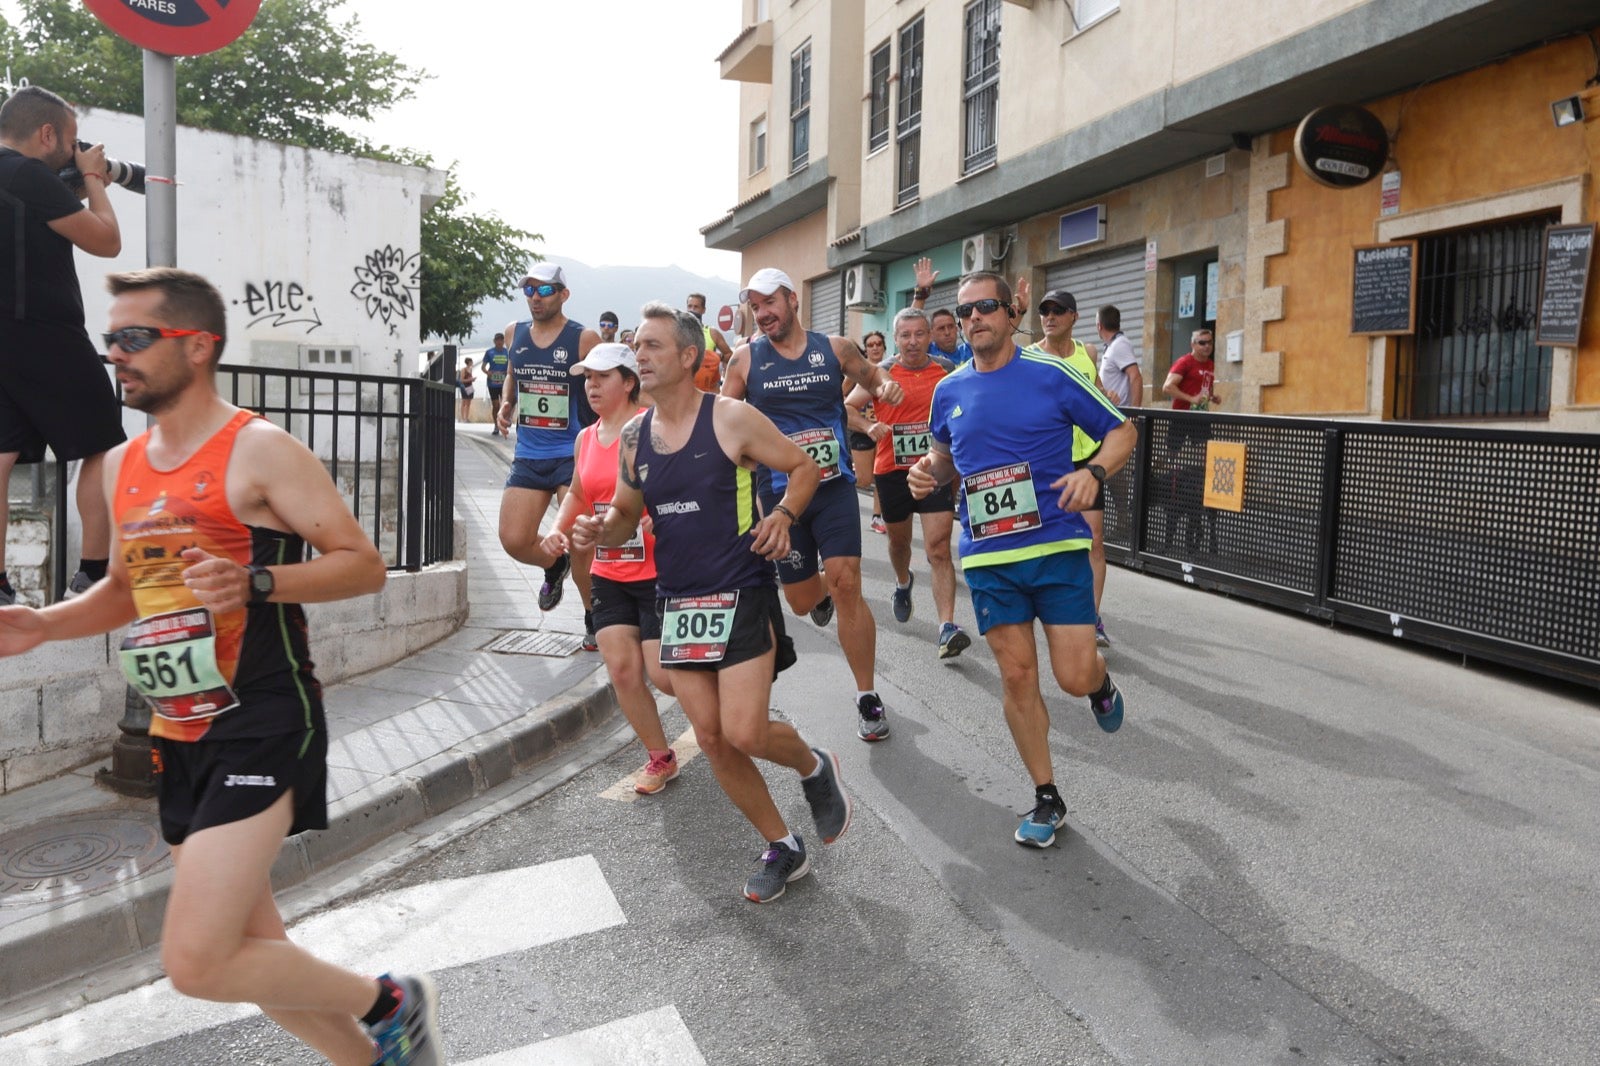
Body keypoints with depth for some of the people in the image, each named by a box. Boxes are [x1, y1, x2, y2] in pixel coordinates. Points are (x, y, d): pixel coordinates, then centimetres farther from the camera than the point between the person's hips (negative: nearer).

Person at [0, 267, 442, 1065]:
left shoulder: (260, 451, -11)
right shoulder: (122, 466, 12)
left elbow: (364, 566, -14)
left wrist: (255, 582, -27)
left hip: (261, 727, -8)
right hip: (176, 737, 8)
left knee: (196, 962, -14)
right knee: (248, 952, 15)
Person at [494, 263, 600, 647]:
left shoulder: (584, 339, -7)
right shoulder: (514, 333, 9)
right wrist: (506, 407, 7)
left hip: (574, 456, -5)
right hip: (528, 456, 5)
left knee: (580, 546, -7)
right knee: (513, 540, -1)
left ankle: (595, 621, 16)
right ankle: (555, 565, 33)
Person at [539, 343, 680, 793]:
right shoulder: (585, 439, 10)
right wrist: (559, 528, 10)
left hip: (659, 572, -6)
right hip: (608, 575, 6)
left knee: (663, 674, -6)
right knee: (622, 670, 2)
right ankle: (659, 757, 21)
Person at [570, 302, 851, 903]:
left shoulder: (732, 419, -9)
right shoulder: (633, 437, 6)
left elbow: (804, 467, 0)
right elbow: (625, 516, 16)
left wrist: (782, 515, -17)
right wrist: (599, 530, -6)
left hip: (741, 595, -6)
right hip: (677, 601, 6)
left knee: (744, 733, -13)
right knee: (711, 739, 7)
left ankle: (814, 767, 23)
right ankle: (782, 848, 26)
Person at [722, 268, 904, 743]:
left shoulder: (835, 348, 1)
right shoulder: (746, 359, -1)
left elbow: (871, 375, 18)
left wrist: (885, 385, -5)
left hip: (834, 486, -1)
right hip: (779, 493, 1)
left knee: (846, 584, -13)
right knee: (802, 601, 8)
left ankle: (868, 697, 1)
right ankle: (820, 593, 49)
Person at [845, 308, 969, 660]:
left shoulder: (947, 370, 0)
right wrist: (869, 427, -21)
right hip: (892, 471, 1)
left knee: (938, 549, -12)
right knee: (899, 541, 21)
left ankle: (948, 627, -16)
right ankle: (902, 585, 53)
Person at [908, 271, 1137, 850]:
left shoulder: (1051, 374, -5)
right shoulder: (948, 391, 7)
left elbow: (1122, 430, 2)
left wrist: (1094, 471, -17)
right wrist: (928, 472, 2)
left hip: (1057, 545, -3)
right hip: (988, 555, 3)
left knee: (1074, 676, -5)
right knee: (1016, 674, 4)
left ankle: (1101, 680, 35)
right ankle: (1046, 796, 21)